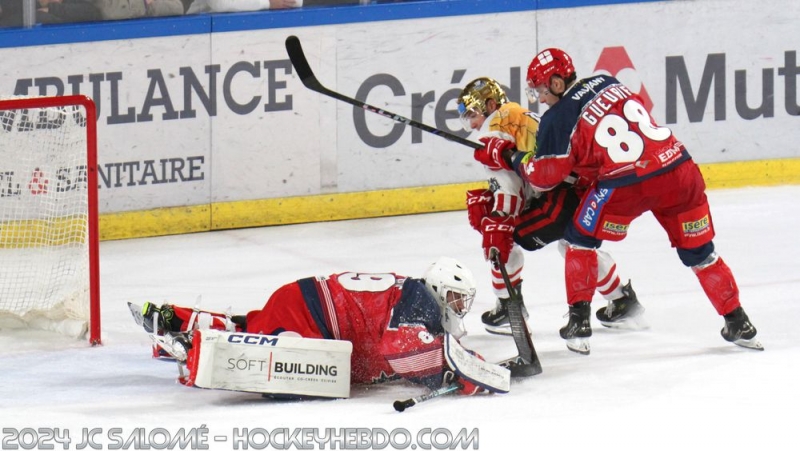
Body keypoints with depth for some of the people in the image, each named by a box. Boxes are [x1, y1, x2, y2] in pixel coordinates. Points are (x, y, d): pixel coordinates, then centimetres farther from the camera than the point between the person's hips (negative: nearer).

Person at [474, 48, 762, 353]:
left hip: (626, 186, -5)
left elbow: (544, 176, 4)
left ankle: (579, 322, 15)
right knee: (697, 251, 18)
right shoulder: (608, 83, 16)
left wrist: (508, 156, 20)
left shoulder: (559, 118, 0)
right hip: (678, 169, 5)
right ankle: (738, 324, 19)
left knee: (582, 237, 19)